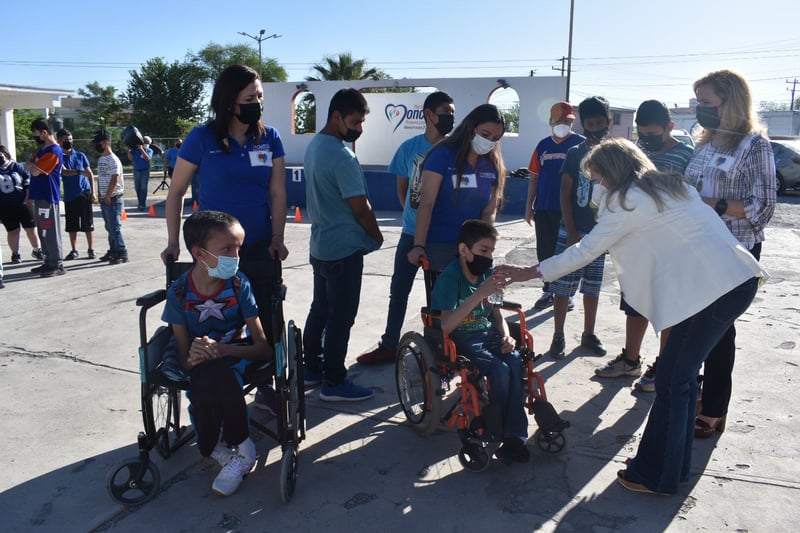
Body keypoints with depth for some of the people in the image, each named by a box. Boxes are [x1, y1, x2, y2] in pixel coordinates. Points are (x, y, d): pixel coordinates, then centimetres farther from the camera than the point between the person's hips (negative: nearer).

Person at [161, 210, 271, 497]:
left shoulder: (239, 284, -11)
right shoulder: (179, 292, -8)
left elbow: (264, 348, -13)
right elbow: (184, 355, -4)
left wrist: (222, 349, -29)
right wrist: (193, 358, -29)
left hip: (236, 356, -1)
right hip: (201, 366, 1)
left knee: (214, 373, -36)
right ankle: (241, 451, -9)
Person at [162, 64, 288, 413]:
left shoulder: (269, 138, 0)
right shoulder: (202, 138, -8)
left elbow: (277, 193, 2)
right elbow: (176, 192, -2)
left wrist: (277, 238, -7)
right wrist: (173, 243, -3)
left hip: (260, 249, 3)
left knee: (266, 320, 8)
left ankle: (267, 389, 26)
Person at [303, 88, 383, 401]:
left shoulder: (314, 145, 9)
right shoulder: (341, 156, -21)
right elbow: (360, 207, -18)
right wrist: (377, 236, -3)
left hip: (320, 244, 10)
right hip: (344, 249, -10)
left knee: (320, 309, 18)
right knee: (341, 318, 0)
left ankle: (312, 369, 30)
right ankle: (334, 383, 10)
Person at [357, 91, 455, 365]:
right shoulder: (410, 147, 0)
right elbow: (402, 189, 10)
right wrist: (413, 214, 4)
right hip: (412, 233, 2)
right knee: (398, 290, 8)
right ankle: (389, 346, 21)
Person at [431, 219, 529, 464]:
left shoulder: (487, 274, 6)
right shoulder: (450, 277, -14)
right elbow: (445, 326, -24)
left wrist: (506, 336, -5)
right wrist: (479, 294, -31)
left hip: (489, 335, 6)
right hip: (461, 342, -6)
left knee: (515, 361, -23)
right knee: (500, 370, -28)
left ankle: (513, 437, -19)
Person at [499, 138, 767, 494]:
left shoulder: (629, 201, -5)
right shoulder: (670, 185, 21)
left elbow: (584, 251, -3)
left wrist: (527, 273, 3)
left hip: (710, 289, -9)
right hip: (738, 279, 9)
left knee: (671, 381, -1)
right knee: (682, 376, 16)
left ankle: (657, 477, 10)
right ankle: (676, 466, 27)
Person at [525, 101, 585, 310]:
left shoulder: (580, 143, -2)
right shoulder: (543, 145, 10)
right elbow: (534, 177, 12)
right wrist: (529, 206, 7)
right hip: (544, 208, 4)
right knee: (545, 252, 10)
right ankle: (549, 291, 24)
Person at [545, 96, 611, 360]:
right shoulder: (575, 153, -2)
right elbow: (565, 194, -4)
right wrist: (571, 233, -10)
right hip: (572, 232, -3)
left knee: (592, 288, 13)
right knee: (563, 288, -1)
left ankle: (588, 335, 26)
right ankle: (558, 337, 10)